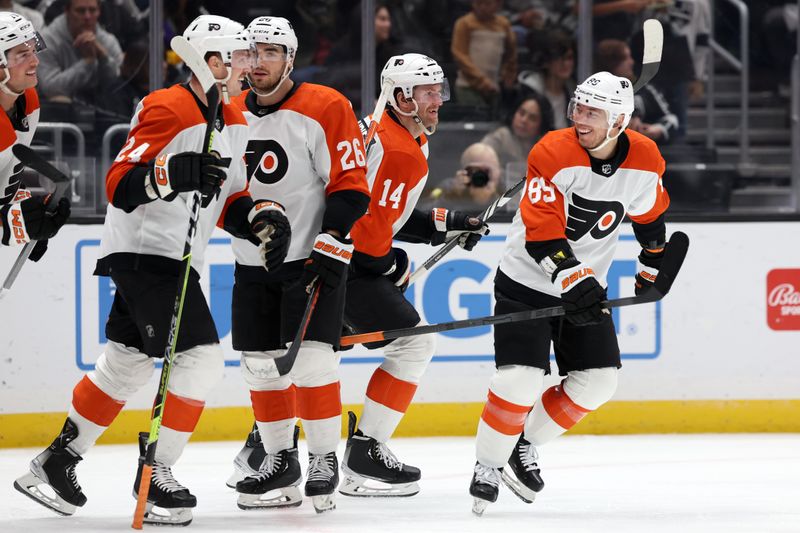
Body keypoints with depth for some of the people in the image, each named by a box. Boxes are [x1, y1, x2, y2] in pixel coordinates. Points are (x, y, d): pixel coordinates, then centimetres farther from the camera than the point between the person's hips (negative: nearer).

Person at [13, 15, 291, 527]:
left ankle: (56, 462, 26)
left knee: (127, 363, 15)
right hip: (142, 251, -10)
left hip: (179, 259, 10)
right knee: (201, 358, -15)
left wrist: (263, 220, 1)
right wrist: (174, 174, -38)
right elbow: (119, 185, -23)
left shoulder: (234, 122, 11)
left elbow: (230, 200, 19)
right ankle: (155, 475, -6)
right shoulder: (167, 111, -18)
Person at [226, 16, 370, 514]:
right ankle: (280, 460, 20)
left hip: (314, 258, -6)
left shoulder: (325, 108, -11)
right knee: (261, 363, 7)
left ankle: (324, 460, -2)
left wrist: (331, 244, -19)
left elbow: (351, 185, -13)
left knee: (311, 357, -13)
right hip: (253, 263, 6)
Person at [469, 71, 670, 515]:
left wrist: (652, 267, 22)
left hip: (585, 285, 5)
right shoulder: (554, 153, -23)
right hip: (527, 282, -5)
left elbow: (650, 215, 14)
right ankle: (487, 467, 1)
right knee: (519, 380, -17)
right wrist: (572, 279, -34)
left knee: (598, 381, 2)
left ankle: (525, 446, 20)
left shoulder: (644, 162, -8)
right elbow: (542, 234, -25)